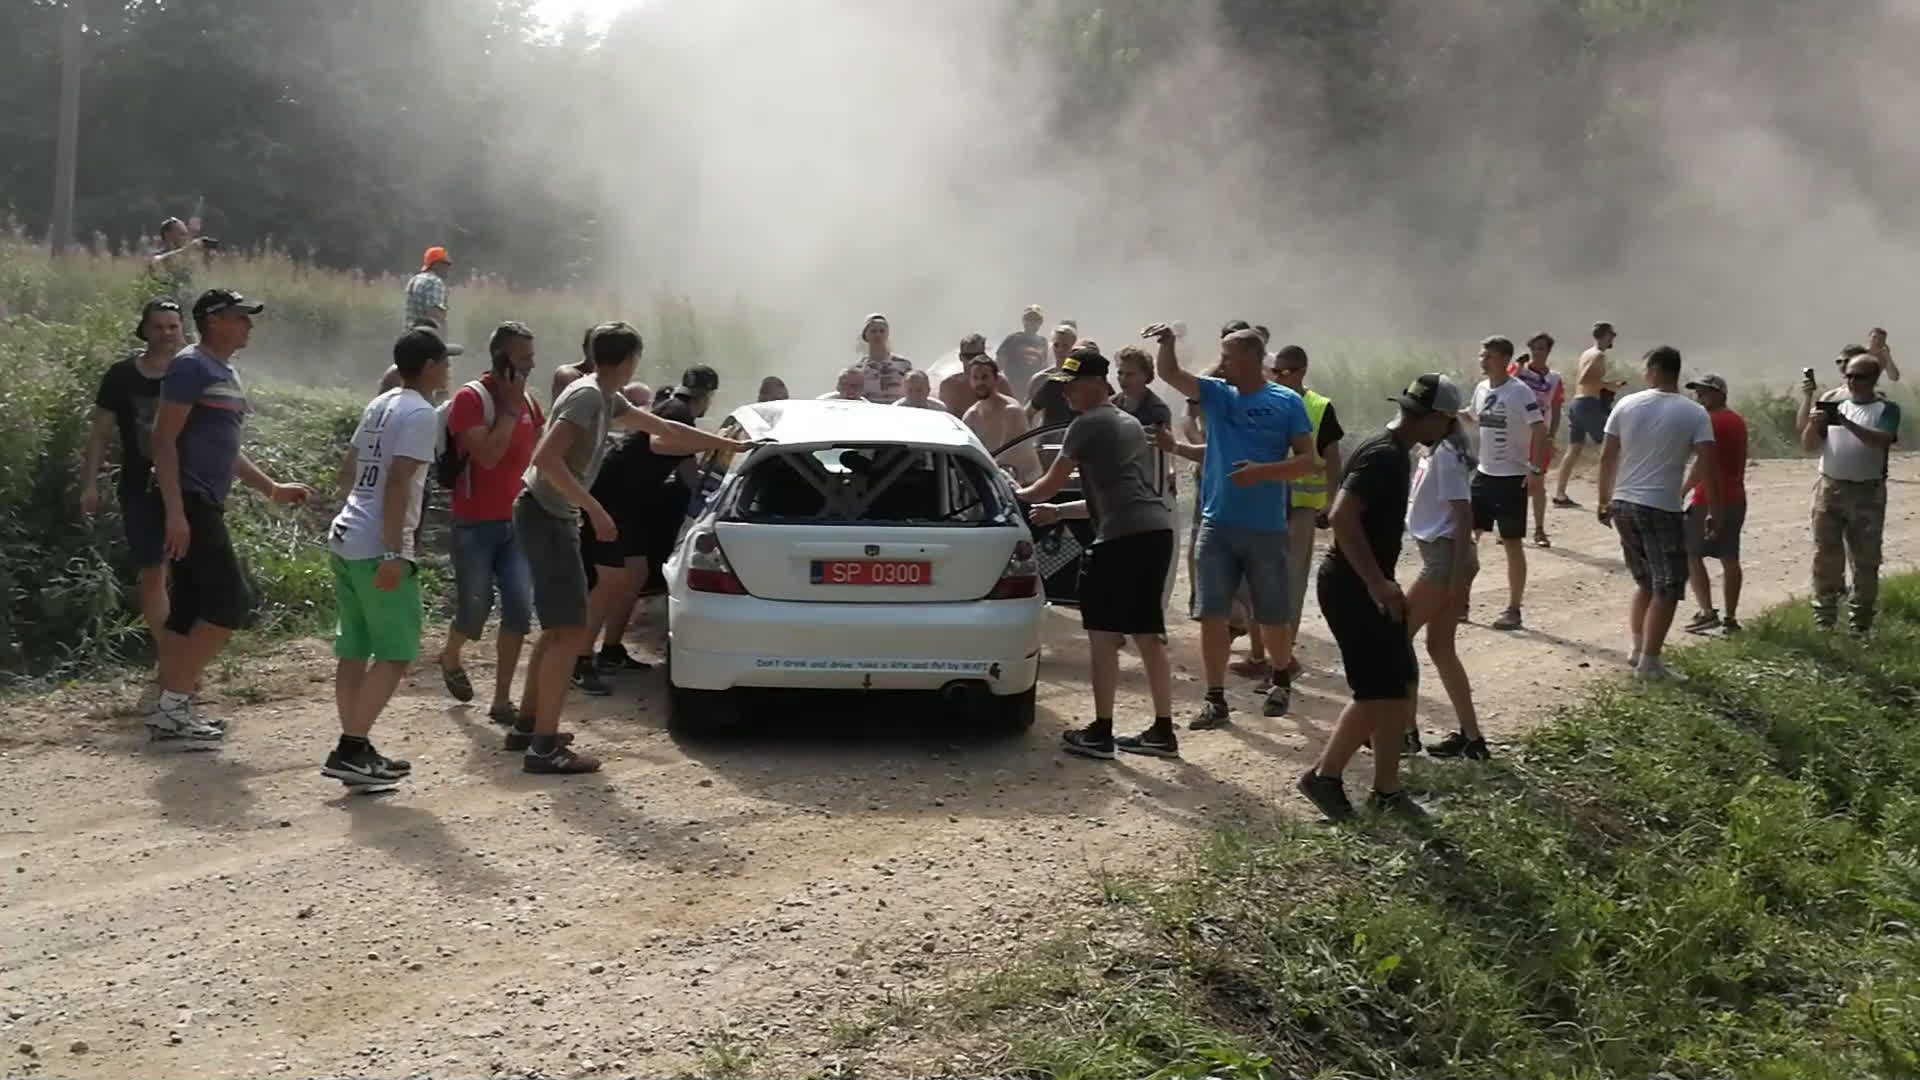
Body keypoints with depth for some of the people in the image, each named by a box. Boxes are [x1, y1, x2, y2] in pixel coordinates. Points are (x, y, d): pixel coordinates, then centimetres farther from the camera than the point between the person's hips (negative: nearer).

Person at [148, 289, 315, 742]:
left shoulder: (228, 374, 19)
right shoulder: (191, 366, -10)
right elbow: (164, 440, -16)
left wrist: (273, 489, 24)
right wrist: (175, 512, -23)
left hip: (207, 505, 10)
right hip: (187, 503, -10)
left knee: (191, 611, 9)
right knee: (230, 602, -12)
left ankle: (169, 710, 14)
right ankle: (172, 704, -6)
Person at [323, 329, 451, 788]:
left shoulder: (379, 405, 15)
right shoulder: (421, 414, -11)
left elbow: (348, 470, 22)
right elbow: (397, 482, -20)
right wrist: (393, 554, -22)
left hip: (345, 539, 9)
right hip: (377, 549, -9)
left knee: (354, 650, 12)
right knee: (396, 653, -3)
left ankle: (353, 750, 17)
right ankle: (352, 750, -7)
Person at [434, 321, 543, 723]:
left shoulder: (528, 403, 6)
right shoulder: (470, 398, -14)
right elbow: (487, 455, -26)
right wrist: (510, 408, -19)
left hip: (514, 523, 5)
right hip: (473, 525, -5)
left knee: (519, 608, -7)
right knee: (474, 610, 4)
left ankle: (502, 701, 1)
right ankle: (450, 659, 38)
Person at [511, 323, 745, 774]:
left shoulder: (607, 399, 13)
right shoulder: (587, 396, -16)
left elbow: (667, 430, 24)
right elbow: (546, 459, -26)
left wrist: (733, 445, 30)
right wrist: (594, 510, -25)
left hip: (551, 517, 10)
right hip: (546, 517, -10)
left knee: (558, 628, 18)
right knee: (570, 630, -11)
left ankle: (526, 726, 27)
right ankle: (544, 746, -11)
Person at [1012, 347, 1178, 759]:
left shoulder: (1088, 424, -1)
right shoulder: (1129, 423, 27)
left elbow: (1050, 484, 4)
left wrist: (1018, 495, 23)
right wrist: (1059, 512, 33)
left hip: (1123, 536, -9)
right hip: (1157, 529, 9)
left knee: (1102, 635, -1)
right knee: (1147, 635, 13)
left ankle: (1101, 733, 2)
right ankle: (1162, 731, 16)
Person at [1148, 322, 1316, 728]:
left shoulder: (1287, 403, -3)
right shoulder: (1216, 394, 6)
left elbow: (1308, 461, -6)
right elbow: (1168, 373, -5)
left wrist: (1263, 471, -20)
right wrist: (1168, 344, -25)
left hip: (1266, 528, -3)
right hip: (1216, 525, 3)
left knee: (1272, 616, 10)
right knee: (1212, 614, -1)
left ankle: (1281, 682, 34)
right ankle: (1216, 699, 5)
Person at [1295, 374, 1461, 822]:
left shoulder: (1395, 453, 13)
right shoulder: (1384, 456, -19)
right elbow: (1342, 516, -29)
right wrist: (1376, 582, -26)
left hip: (1364, 585, 10)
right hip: (1351, 587, -10)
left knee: (1400, 684, 11)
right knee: (1378, 690, -7)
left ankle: (1386, 789, 17)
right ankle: (1325, 776, 6)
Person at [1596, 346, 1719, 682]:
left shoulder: (1626, 405, 2)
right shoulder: (1694, 413, -7)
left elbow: (1607, 457, 5)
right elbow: (1708, 466, -12)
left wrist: (1605, 500, 16)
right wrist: (1714, 512, -4)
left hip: (1624, 505, 5)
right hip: (1663, 509, -5)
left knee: (1645, 581, 21)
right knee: (1667, 588, 4)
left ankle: (1638, 648, 22)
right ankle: (1649, 661, 3)